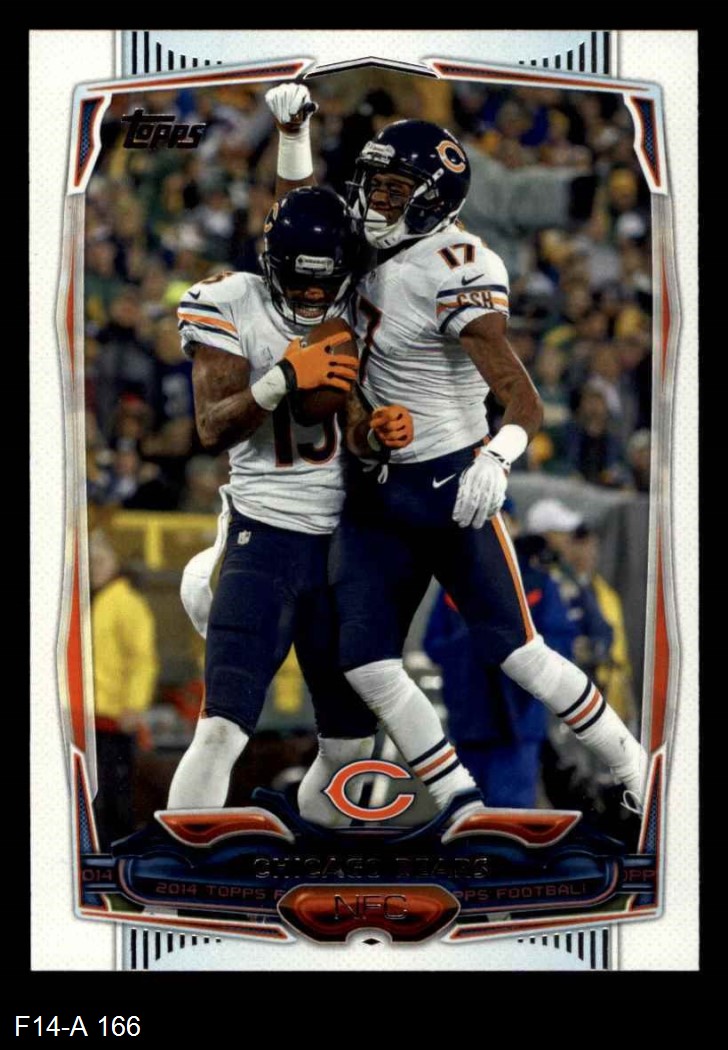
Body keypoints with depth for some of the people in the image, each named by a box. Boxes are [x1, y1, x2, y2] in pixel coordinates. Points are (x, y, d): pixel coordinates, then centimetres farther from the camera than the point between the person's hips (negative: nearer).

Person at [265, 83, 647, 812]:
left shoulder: (456, 278, -20)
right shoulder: (377, 247, 2)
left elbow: (524, 402, -26)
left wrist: (496, 460, -45)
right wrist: (294, 127, 8)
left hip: (448, 484, -7)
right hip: (374, 489, 7)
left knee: (515, 651, -7)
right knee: (366, 662, -2)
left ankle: (634, 772, 12)